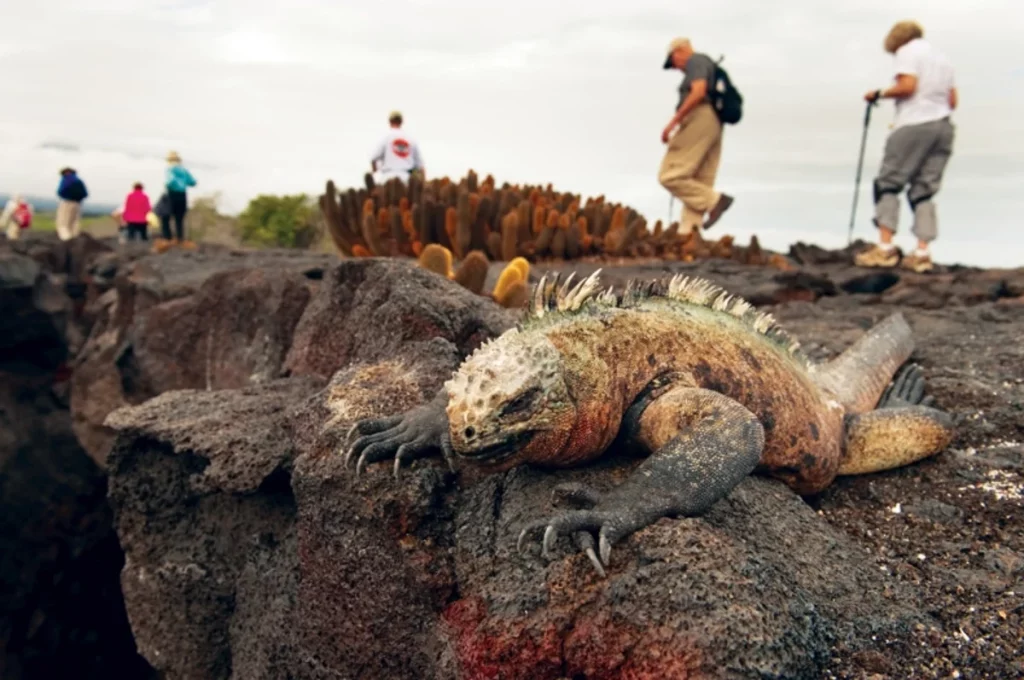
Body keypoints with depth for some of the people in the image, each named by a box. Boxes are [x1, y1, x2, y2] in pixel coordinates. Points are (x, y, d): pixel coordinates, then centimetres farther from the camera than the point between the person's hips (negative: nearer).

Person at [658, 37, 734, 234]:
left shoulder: (696, 60, 0)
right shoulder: (709, 67, 30)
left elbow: (698, 92, -18)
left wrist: (673, 121, -17)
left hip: (698, 122, -10)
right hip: (713, 127, 11)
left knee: (669, 176, -13)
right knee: (699, 186, -2)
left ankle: (714, 200, -15)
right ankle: (686, 233, -10)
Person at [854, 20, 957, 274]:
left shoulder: (907, 51, 3)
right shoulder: (942, 57, 25)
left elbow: (907, 86, -13)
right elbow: (952, 101, 19)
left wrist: (880, 94, 2)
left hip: (914, 125, -7)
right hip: (943, 126, 7)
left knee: (888, 183, -4)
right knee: (924, 190, 6)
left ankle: (885, 246, -14)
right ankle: (922, 252, -4)